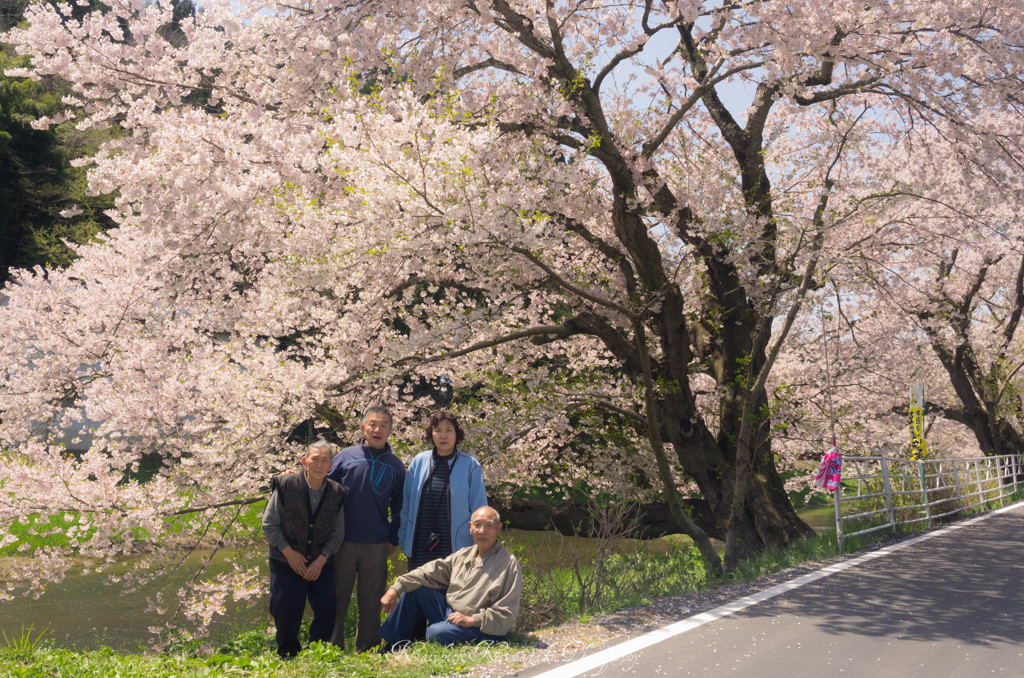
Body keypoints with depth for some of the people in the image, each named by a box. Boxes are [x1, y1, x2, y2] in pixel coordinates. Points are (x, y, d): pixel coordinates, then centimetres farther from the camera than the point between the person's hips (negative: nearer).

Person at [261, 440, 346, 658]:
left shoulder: (336, 493, -2)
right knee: (286, 613, 1)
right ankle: (288, 656, 24)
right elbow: (269, 524, -5)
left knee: (327, 610, -2)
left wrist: (322, 560, -9)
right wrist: (289, 552, -11)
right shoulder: (286, 486, -9)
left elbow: (338, 534, 3)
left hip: (321, 566, 2)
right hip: (287, 564, -2)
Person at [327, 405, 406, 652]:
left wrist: (393, 539, 7)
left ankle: (367, 652, 18)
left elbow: (398, 506, 13)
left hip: (377, 546, 1)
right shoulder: (346, 457, 3)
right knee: (337, 598, 2)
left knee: (371, 603, 8)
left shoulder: (395, 465, 9)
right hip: (343, 542, -1)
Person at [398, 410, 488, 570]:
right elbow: (406, 506, 12)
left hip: (456, 548, -2)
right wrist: (404, 541, 11)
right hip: (419, 548, 2)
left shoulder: (470, 466, 0)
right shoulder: (419, 462, 7)